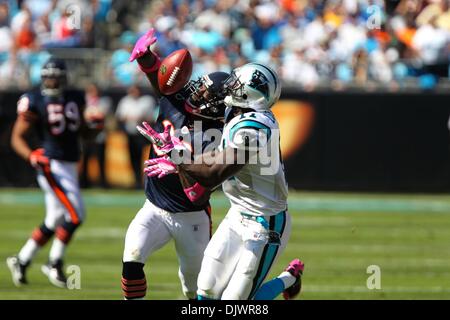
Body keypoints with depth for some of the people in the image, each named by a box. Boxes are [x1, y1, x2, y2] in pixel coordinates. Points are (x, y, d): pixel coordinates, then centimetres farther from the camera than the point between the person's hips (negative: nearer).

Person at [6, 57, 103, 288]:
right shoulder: (35, 102, -9)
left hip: (70, 168, 7)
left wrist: (95, 126, -3)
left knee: (54, 222, 12)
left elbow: (85, 132, 20)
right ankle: (54, 264, 0)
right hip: (53, 167, -7)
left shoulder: (74, 99, 10)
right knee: (75, 215, -15)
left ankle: (21, 261, 26)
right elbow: (17, 137, -8)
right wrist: (31, 156, -25)